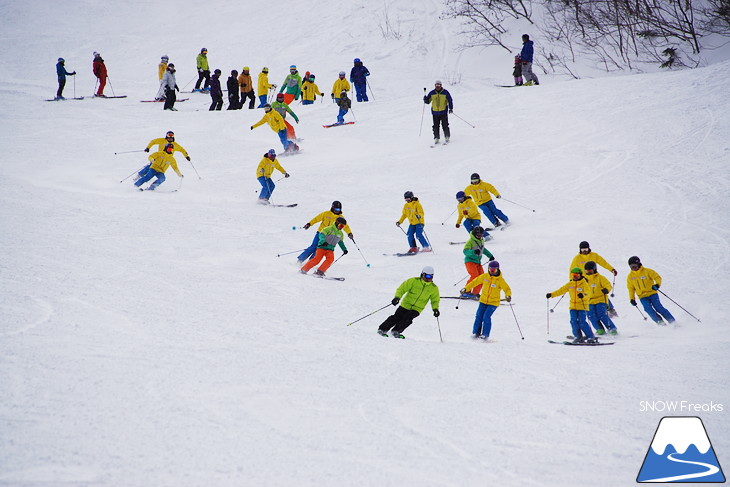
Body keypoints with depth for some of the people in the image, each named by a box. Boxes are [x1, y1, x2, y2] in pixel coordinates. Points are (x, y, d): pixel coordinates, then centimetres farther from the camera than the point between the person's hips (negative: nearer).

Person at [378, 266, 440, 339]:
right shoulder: (414, 281, -7)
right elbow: (402, 288, -5)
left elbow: (435, 300, 14)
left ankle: (395, 332, -6)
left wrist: (435, 309, -3)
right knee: (397, 317, -12)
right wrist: (397, 297, -21)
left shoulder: (434, 288, 0)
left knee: (407, 319, -22)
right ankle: (382, 329, 4)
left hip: (417, 309, 1)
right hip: (406, 305, -1)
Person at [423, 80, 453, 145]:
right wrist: (425, 99, -13)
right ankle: (436, 138, 7)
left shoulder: (445, 92, -2)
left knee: (445, 125, -2)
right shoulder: (431, 93, 4)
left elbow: (450, 101, 1)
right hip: (435, 112, 2)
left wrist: (450, 108, -10)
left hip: (443, 112, -2)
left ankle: (447, 137, 10)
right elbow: (428, 101, 10)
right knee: (436, 126, 1)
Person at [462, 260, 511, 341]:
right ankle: (475, 333, 10)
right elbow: (475, 282, 9)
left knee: (486, 317, -17)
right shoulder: (484, 276, 0)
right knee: (479, 316, -3)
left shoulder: (500, 280, -10)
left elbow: (507, 289, -11)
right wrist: (466, 289, 5)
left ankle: (485, 335, -8)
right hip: (483, 301, 4)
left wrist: (508, 296, -33)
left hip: (493, 302, -4)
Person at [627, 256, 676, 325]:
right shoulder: (630, 277, 7)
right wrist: (632, 298, 7)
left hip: (652, 293, -3)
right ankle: (660, 323, -13)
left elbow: (657, 277, -6)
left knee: (658, 308, -14)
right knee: (649, 309, -19)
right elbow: (631, 288, 17)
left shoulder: (647, 271, -3)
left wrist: (657, 284, -26)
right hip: (642, 297, 3)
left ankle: (672, 322, -7)